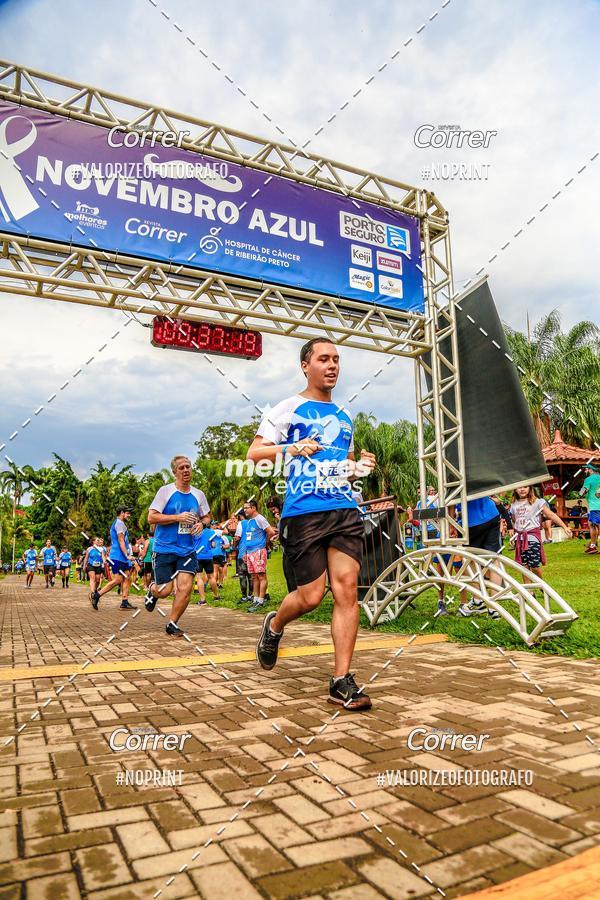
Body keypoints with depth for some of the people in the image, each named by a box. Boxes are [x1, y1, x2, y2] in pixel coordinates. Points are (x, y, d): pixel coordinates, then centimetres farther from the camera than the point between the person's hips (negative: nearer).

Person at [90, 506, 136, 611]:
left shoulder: (117, 523, 21)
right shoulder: (119, 523, -11)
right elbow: (121, 541, -17)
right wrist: (127, 555, -19)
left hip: (122, 558, 10)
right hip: (118, 557, -10)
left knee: (127, 578, 5)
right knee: (117, 580, -9)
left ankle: (125, 602, 5)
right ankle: (96, 595, -2)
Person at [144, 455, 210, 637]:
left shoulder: (198, 494, 7)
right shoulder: (165, 491, -6)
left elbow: (206, 517, 20)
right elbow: (151, 517, -10)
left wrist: (201, 523, -3)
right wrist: (178, 517, -18)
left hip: (187, 550, 3)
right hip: (164, 549, -3)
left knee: (185, 588, -8)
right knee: (165, 591, -1)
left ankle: (172, 624, 12)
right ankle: (152, 589, 36)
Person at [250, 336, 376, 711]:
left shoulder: (344, 416, 22)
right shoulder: (288, 409, 4)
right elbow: (254, 453, -1)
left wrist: (361, 467, 9)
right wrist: (292, 448, -18)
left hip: (345, 510, 5)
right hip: (303, 512, -5)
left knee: (347, 587, -7)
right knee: (312, 596, -3)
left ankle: (342, 680, 1)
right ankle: (275, 625, 31)